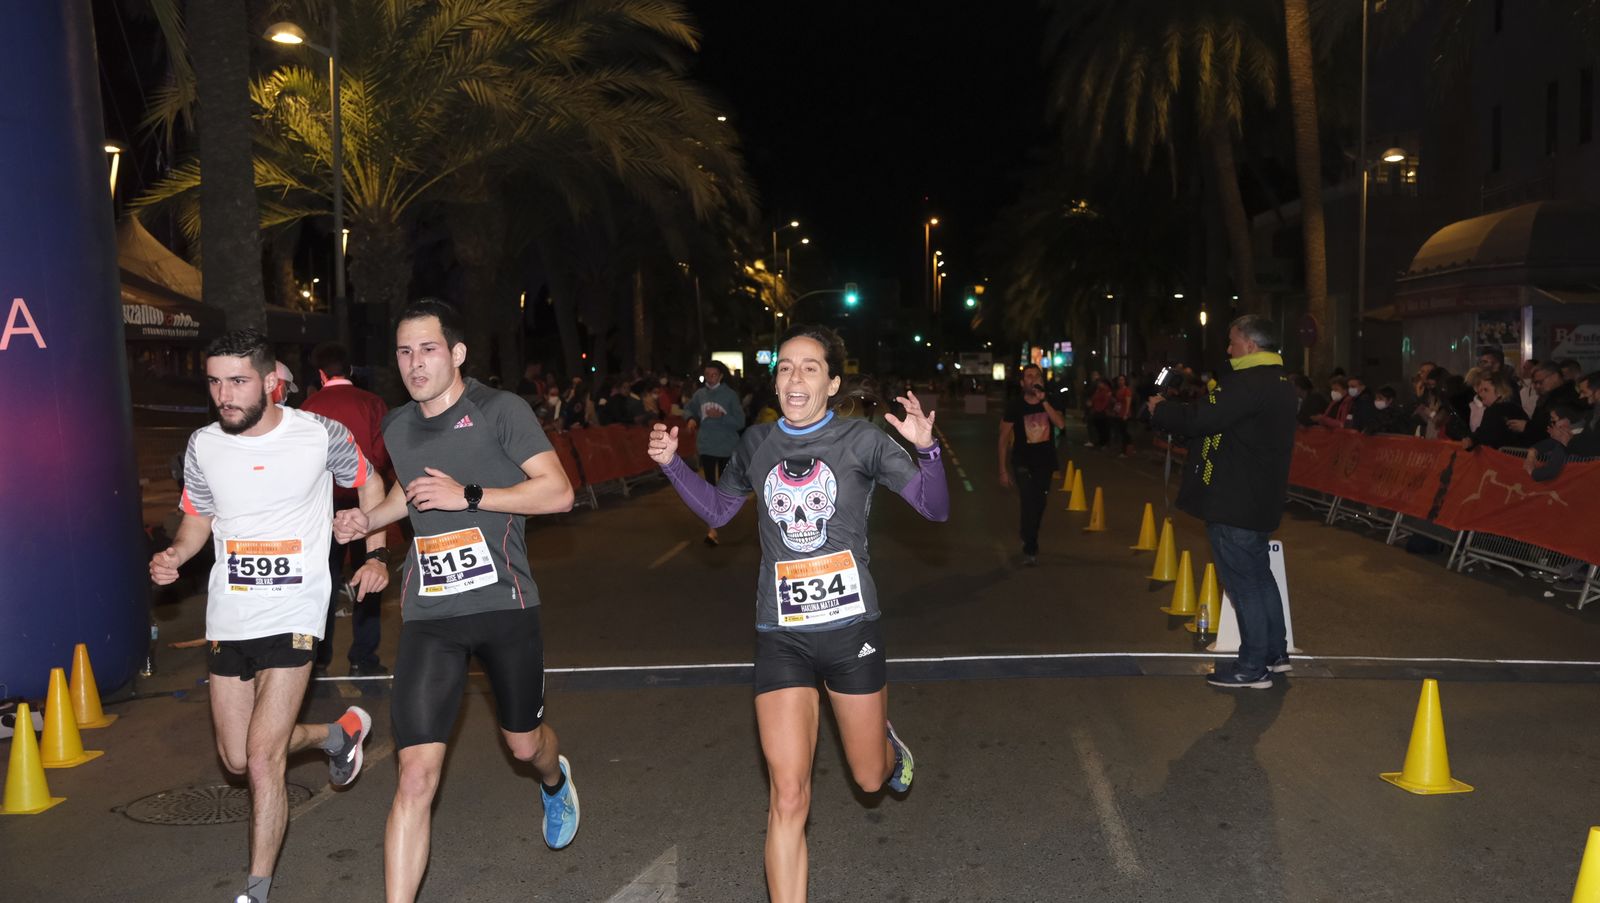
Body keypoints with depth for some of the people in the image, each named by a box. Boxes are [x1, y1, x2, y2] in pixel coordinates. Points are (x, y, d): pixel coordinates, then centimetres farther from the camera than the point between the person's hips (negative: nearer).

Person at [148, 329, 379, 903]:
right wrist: (174, 555, -6)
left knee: (262, 759, -10)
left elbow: (369, 482, 9)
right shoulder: (203, 446, 1)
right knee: (236, 760, 14)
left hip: (292, 616, -5)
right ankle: (337, 733, 40)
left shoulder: (321, 436, -9)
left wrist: (375, 558, 0)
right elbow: (198, 519, 16)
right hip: (227, 618, 5)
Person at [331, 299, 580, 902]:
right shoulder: (397, 428, 10)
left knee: (523, 744, 19)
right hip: (429, 615, 3)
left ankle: (554, 780, 56)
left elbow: (558, 492, -14)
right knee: (416, 777, -7)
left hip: (504, 605, -3)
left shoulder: (499, 410, -8)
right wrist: (367, 520, 11)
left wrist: (467, 495, -19)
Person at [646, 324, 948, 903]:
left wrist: (926, 448, -26)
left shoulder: (862, 440, -5)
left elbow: (936, 509, -8)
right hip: (781, 636, 1)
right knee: (788, 798, -6)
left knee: (869, 779, 17)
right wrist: (671, 464, 5)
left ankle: (887, 744, 53)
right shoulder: (757, 444, 4)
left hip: (852, 628, -1)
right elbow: (717, 511, 19)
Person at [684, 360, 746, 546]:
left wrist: (721, 417, -24)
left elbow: (740, 422, -11)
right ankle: (713, 527, -4)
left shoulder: (730, 395, -10)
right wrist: (691, 418, -4)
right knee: (710, 486, -4)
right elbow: (688, 408, 17)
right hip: (706, 446, 1)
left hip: (727, 447, -1)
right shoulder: (700, 394, -2)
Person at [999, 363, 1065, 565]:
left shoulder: (1049, 402, -1)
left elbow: (1060, 424, -21)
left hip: (1045, 463, 3)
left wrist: (1043, 401, -28)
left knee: (1039, 506, 12)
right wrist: (1003, 470, -9)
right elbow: (1004, 438, -6)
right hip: (1023, 463, -3)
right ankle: (1030, 550, -5)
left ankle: (1029, 542, 33)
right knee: (1029, 505, -15)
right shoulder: (1014, 405, -8)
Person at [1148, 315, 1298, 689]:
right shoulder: (1280, 384, 14)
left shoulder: (1249, 383, -21)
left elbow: (1201, 419, -26)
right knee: (1260, 576, 20)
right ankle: (1275, 653, 30)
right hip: (1260, 502, 10)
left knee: (1243, 584, -2)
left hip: (1234, 504, -10)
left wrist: (1160, 411, -9)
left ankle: (1253, 667, 6)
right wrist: (1172, 411, 8)